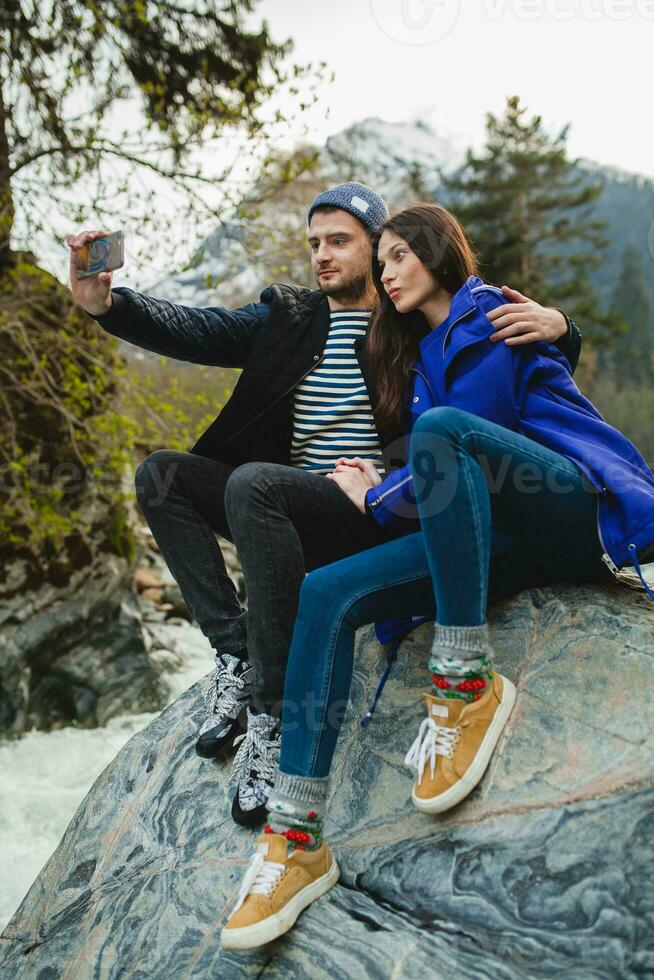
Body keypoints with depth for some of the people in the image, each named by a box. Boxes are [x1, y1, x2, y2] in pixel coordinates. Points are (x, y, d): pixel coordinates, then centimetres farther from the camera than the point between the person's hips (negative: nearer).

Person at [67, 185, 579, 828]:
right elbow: (196, 331, 2)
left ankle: (272, 708, -26)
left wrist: (556, 328, -17)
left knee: (252, 483, -33)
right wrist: (106, 303, -16)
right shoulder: (285, 317, 17)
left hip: (371, 512, -6)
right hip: (288, 508, 6)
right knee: (160, 474, -10)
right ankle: (235, 651, -17)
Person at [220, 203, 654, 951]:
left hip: (588, 512, -7)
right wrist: (382, 486, 5)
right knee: (326, 593, -14)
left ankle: (467, 680, -30)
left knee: (440, 426, -35)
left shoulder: (485, 314, -1)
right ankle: (296, 838, -18)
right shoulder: (423, 353, 22)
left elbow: (465, 437, -10)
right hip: (505, 539, 7)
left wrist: (376, 500, 1)